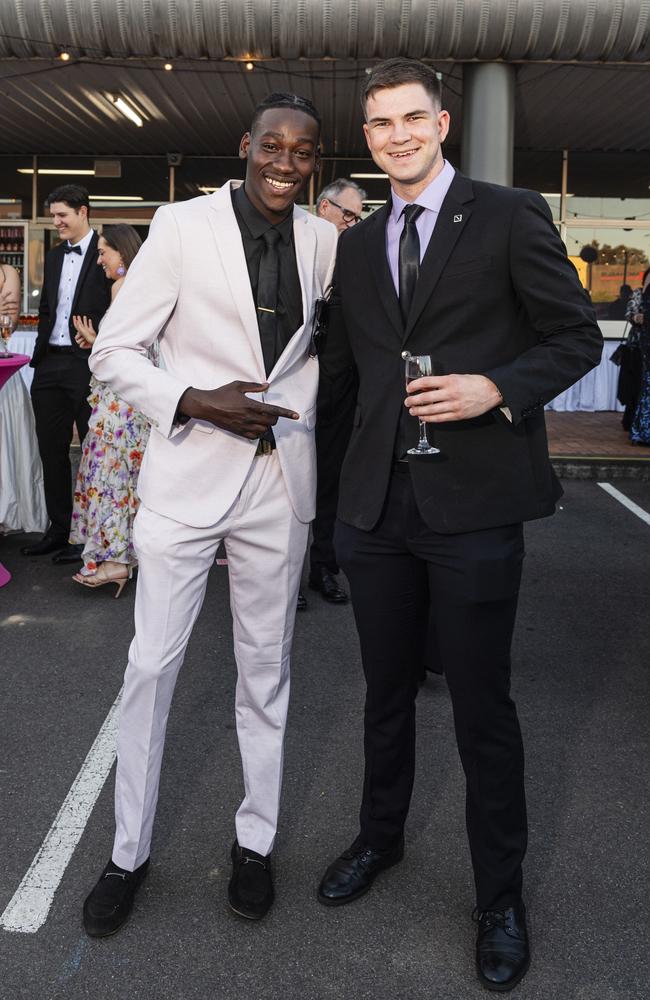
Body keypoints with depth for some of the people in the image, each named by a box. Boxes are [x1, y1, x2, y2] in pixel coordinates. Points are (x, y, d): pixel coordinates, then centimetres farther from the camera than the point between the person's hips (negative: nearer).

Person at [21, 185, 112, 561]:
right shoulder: (54, 256, 16)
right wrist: (41, 353, 9)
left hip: (88, 364, -7)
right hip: (51, 364, 8)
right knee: (52, 449, 11)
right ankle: (59, 529, 23)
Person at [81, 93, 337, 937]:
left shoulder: (325, 242, 5)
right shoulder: (182, 226, -5)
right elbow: (114, 352, -4)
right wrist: (198, 402, -20)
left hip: (279, 478, 3)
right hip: (187, 473, -2)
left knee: (266, 666, 12)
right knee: (152, 664, 4)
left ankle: (256, 838, 31)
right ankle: (129, 851, 24)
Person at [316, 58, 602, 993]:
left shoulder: (509, 215, -2)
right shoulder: (358, 242, 13)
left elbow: (578, 336, -3)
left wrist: (498, 388, -18)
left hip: (473, 502, -4)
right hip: (377, 502, 5)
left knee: (482, 706, 5)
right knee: (386, 690, 19)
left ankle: (500, 895, 27)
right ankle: (380, 836, 43)